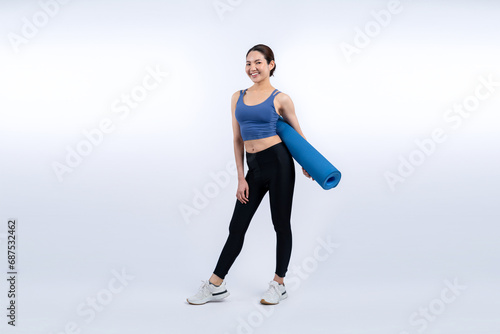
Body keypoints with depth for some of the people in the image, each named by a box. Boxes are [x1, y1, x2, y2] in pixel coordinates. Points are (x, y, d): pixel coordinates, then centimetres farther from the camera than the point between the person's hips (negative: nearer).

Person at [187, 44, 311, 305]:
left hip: (278, 162, -4)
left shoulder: (280, 99, -1)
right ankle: (216, 286, 16)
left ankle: (278, 284, 21)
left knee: (281, 224, 6)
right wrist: (240, 178, 6)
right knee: (237, 226, 8)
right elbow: (237, 140, 11)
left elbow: (297, 132, 10)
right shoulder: (238, 98, 10)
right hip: (253, 167, 4)